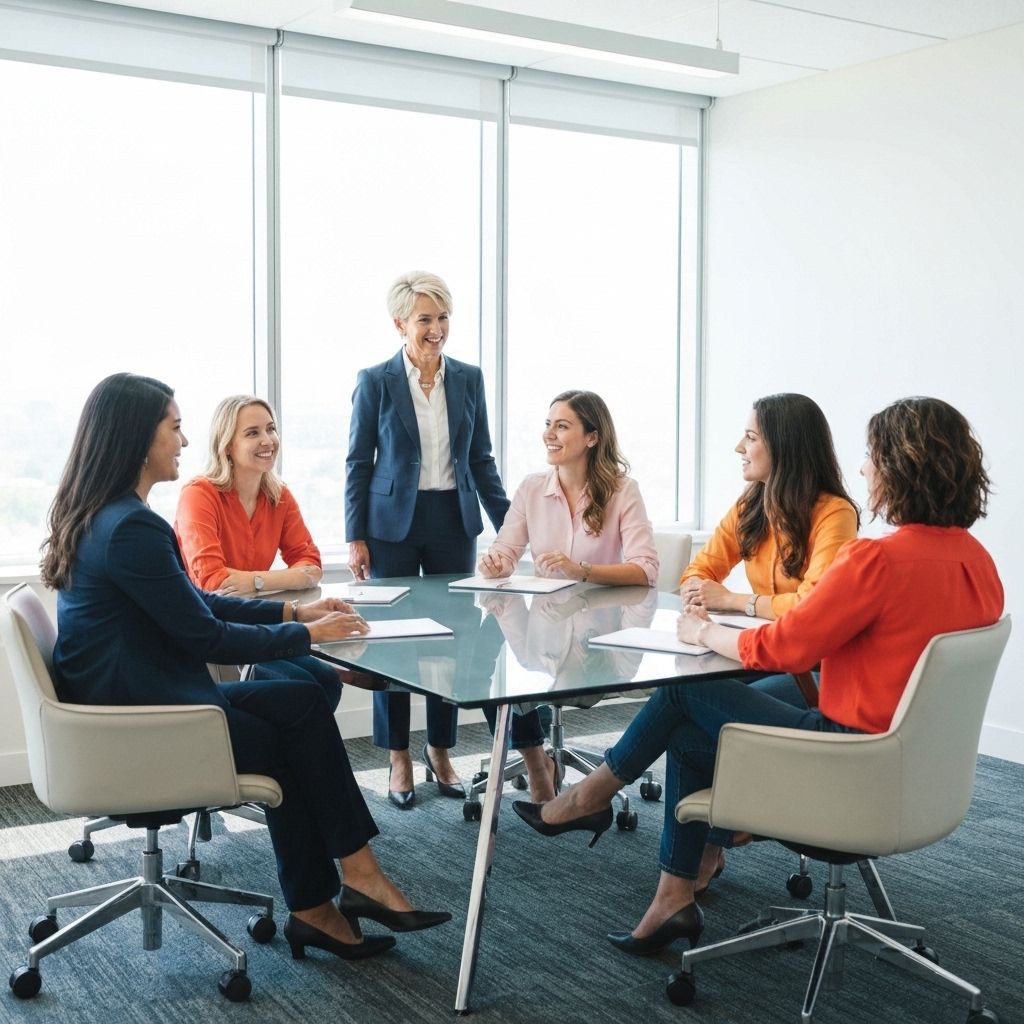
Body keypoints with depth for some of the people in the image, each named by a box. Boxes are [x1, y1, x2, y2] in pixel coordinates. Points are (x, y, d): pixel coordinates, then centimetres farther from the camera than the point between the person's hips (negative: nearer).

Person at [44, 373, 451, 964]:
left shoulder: (102, 516, 10)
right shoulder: (131, 528, -23)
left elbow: (195, 602, 16)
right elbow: (206, 636, -17)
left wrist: (293, 611, 10)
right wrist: (307, 635, -6)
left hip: (133, 701, 9)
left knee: (304, 704, 4)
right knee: (297, 729, 2)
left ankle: (316, 909, 7)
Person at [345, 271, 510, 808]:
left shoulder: (469, 378, 6)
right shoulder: (375, 381, -3)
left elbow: (481, 459, 10)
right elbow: (359, 463, -1)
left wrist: (507, 523, 6)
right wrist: (355, 537, -6)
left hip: (454, 521, 3)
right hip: (393, 523, -3)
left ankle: (440, 749, 23)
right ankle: (399, 757, 17)